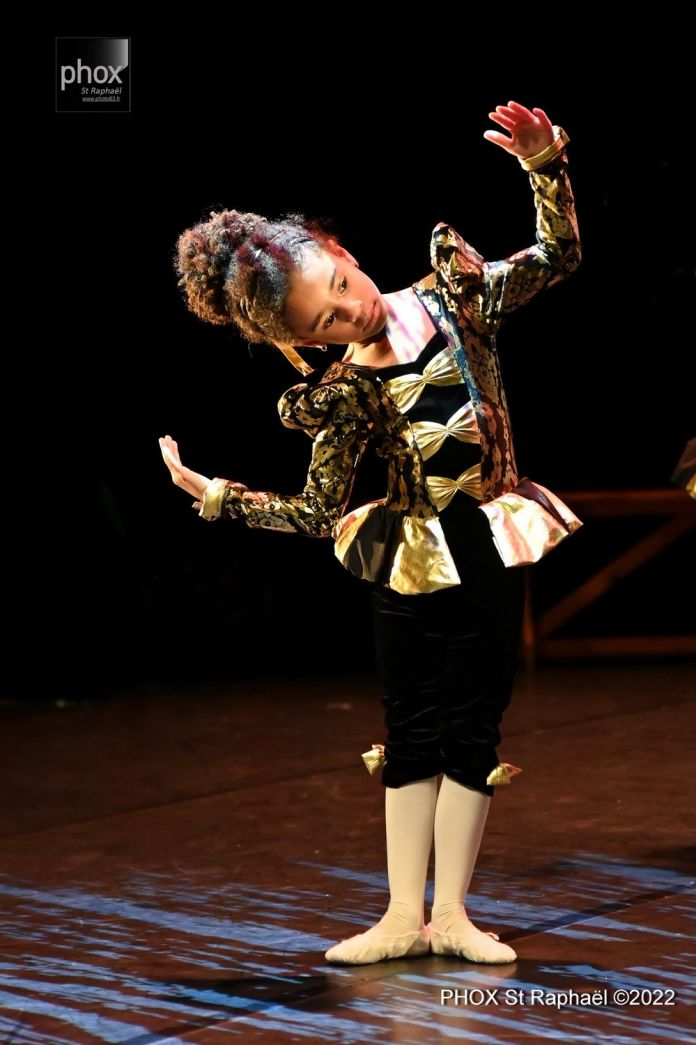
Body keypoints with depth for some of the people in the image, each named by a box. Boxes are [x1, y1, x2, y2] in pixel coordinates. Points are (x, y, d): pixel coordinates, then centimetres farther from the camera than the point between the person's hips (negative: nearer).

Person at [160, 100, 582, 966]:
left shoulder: (454, 296, -5)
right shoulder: (347, 394, -10)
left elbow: (556, 259, -3)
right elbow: (317, 513, -2)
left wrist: (544, 165, -19)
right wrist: (214, 496, -7)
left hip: (488, 555, 1)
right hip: (409, 568, -1)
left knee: (472, 729, 5)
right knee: (411, 732, 7)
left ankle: (451, 912, 13)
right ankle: (405, 917, 15)